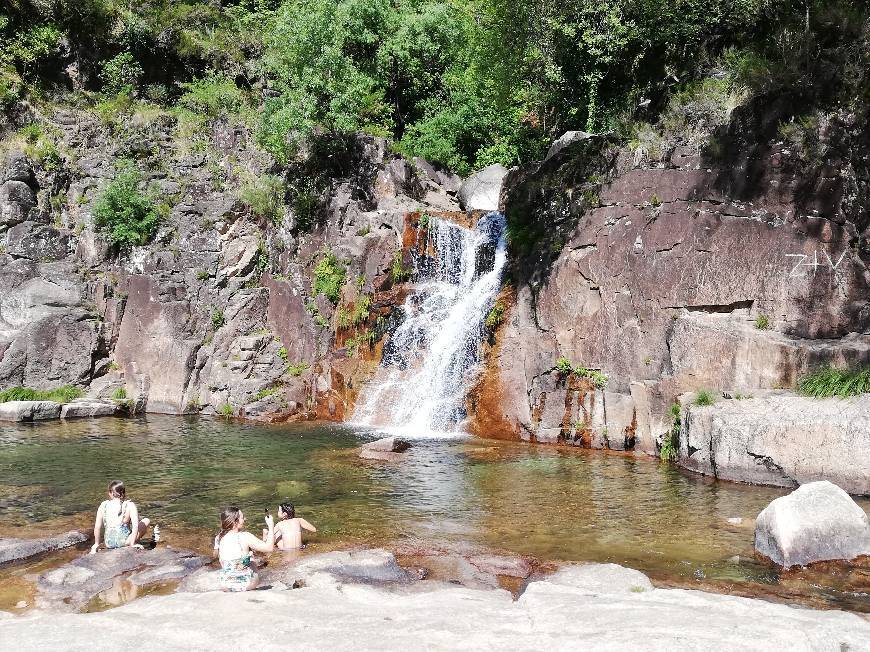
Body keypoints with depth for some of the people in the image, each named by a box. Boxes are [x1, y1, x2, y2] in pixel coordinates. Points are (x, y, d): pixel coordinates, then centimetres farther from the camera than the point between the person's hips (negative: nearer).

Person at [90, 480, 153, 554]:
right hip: (124, 543, -5)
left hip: (109, 544, 5)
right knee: (146, 521, 16)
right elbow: (135, 525, -19)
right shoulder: (129, 505, -11)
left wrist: (96, 544, 7)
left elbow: (97, 527, -4)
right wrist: (133, 544, -11)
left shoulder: (103, 505, -4)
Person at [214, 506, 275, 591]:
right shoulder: (245, 537, -19)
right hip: (245, 584, -4)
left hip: (225, 585, 4)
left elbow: (222, 563, 9)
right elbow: (269, 548, -18)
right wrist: (271, 526, -9)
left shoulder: (218, 539, -5)